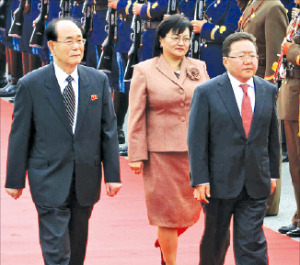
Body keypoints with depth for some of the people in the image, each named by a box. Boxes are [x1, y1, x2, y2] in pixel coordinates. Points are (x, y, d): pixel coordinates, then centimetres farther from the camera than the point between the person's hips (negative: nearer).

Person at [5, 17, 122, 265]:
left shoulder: (99, 81, 3)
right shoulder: (30, 84, -6)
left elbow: (109, 129, 5)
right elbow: (20, 135, -1)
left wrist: (112, 174, 2)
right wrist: (15, 180, 0)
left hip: (86, 178, 3)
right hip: (49, 179, -3)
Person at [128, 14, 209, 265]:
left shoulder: (199, 68, 10)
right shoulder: (144, 71, 1)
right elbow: (136, 116, -1)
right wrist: (136, 155, -6)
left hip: (195, 151, 3)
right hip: (161, 153, -3)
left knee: (190, 209, 5)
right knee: (167, 210, 2)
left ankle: (166, 241, 34)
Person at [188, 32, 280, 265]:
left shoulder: (268, 91, 7)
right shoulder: (207, 93, -6)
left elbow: (272, 136, 12)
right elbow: (197, 140, -8)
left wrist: (273, 173, 11)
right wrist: (200, 180, -12)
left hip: (256, 184, 2)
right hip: (220, 182, -2)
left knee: (252, 242, -3)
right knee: (215, 238, 13)